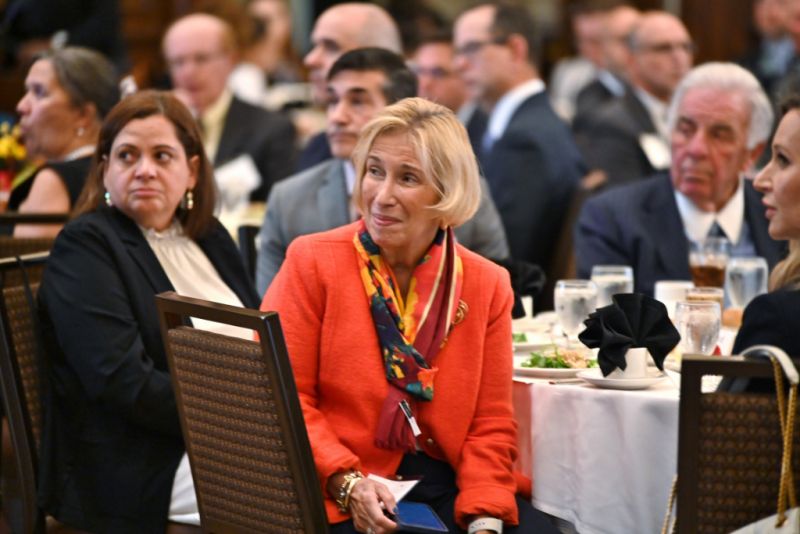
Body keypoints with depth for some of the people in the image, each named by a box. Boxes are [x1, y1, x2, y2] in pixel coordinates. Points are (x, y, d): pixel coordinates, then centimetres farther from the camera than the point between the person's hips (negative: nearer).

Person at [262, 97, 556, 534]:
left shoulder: (487, 285, 9)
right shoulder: (313, 262, 0)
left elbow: (491, 425, 7)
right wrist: (346, 483, -17)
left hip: (448, 488, 3)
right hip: (341, 498, -3)